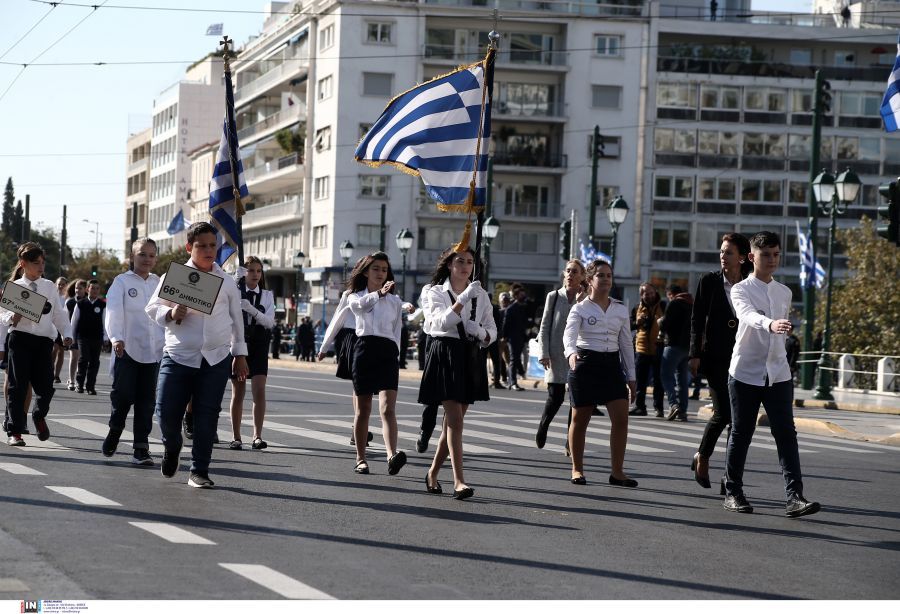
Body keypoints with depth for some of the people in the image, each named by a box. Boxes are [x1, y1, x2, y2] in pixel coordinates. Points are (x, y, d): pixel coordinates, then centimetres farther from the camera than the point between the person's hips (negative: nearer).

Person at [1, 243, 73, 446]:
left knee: (45, 387, -1)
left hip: (44, 340, 3)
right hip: (20, 339, -3)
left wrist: (66, 333, 2)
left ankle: (39, 415, 31)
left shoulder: (49, 287, 13)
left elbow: (58, 314, 16)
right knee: (18, 387, -3)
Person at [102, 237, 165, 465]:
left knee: (146, 400, -1)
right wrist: (116, 338, -25)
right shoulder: (122, 282, 2)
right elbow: (114, 311, -10)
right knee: (123, 395, -7)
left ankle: (141, 447, 3)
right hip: (126, 349, -3)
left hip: (153, 351, 3)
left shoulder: (160, 284, 13)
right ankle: (114, 432, 22)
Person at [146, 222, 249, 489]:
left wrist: (240, 354, 18)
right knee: (167, 411, -4)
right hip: (178, 356, -1)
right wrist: (171, 314, -14)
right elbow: (153, 308, 7)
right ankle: (172, 448, 30)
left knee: (207, 415, -1)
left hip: (217, 358, 1)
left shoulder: (226, 282, 9)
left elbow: (237, 318, 18)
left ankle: (199, 471, 9)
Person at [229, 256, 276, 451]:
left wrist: (251, 309, -20)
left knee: (259, 390, -11)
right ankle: (236, 437, 11)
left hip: (259, 346, 1)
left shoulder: (267, 295, 7)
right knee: (238, 392, 4)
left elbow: (269, 322, -7)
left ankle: (257, 436, -11)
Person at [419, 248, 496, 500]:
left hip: (471, 357, 5)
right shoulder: (436, 293, 1)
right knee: (455, 419, -14)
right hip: (445, 354, -5)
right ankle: (459, 481, -18)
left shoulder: (481, 296, 12)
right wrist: (464, 298, -25)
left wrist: (480, 331, -12)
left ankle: (433, 473, 24)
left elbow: (492, 333, 10)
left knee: (453, 420, 9)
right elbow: (442, 321, -17)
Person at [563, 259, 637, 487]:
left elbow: (626, 344, 13)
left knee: (621, 418, -8)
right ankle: (577, 469, 19)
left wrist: (631, 377, 11)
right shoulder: (580, 309, -3)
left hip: (612, 364, 3)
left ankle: (617, 472, -2)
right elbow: (569, 334, -20)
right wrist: (571, 353, -42)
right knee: (580, 419, 5)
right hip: (585, 363, -3)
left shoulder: (620, 310, 10)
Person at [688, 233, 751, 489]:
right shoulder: (709, 281, 1)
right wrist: (695, 354, -7)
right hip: (716, 357, -3)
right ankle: (702, 457, 12)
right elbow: (697, 320, 0)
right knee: (723, 412, -12)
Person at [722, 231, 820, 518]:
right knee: (740, 434, 5)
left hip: (778, 373, 4)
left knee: (786, 434, -7)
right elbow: (748, 316, -27)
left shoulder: (785, 293, 12)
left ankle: (794, 497, -13)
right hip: (745, 373, -4)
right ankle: (733, 493, 18)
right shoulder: (741, 290, -5)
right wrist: (770, 324, -47)